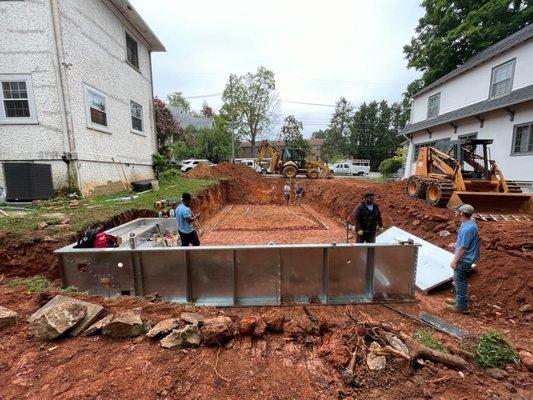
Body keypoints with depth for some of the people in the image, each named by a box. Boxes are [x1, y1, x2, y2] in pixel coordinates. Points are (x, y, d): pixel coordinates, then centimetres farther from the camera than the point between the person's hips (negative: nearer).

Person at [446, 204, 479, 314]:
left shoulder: (467, 228, -28)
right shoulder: (470, 222, 3)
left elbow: (463, 248, -25)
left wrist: (455, 261, -18)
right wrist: (456, 244, 13)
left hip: (464, 259, -10)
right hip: (466, 258, 10)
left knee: (460, 281, 4)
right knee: (460, 280, 22)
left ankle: (462, 306, 17)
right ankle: (459, 299, 37)